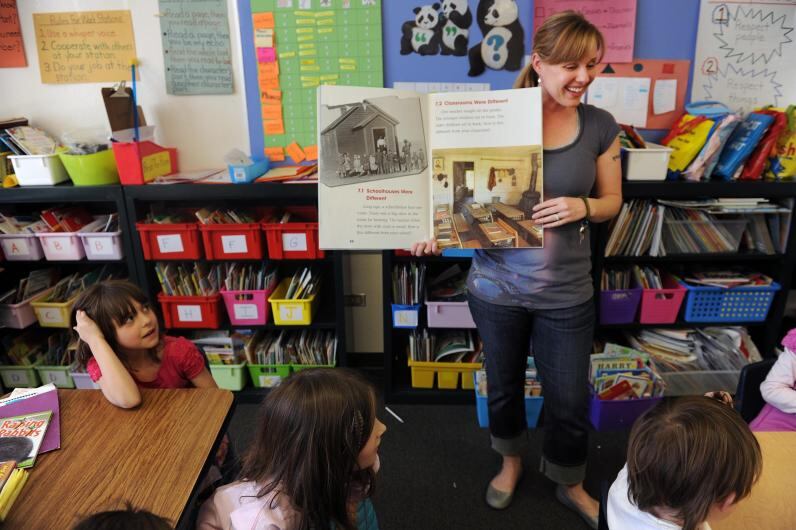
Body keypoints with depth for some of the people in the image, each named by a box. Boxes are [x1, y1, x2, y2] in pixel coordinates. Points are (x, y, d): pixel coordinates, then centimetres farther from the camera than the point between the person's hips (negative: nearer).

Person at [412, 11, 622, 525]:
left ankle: (571, 485, 44)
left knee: (571, 400, 13)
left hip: (567, 292, 1)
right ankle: (511, 460, 51)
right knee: (504, 386, 20)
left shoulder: (601, 126, -4)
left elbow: (612, 201, 5)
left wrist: (581, 206, -17)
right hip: (497, 286, 0)